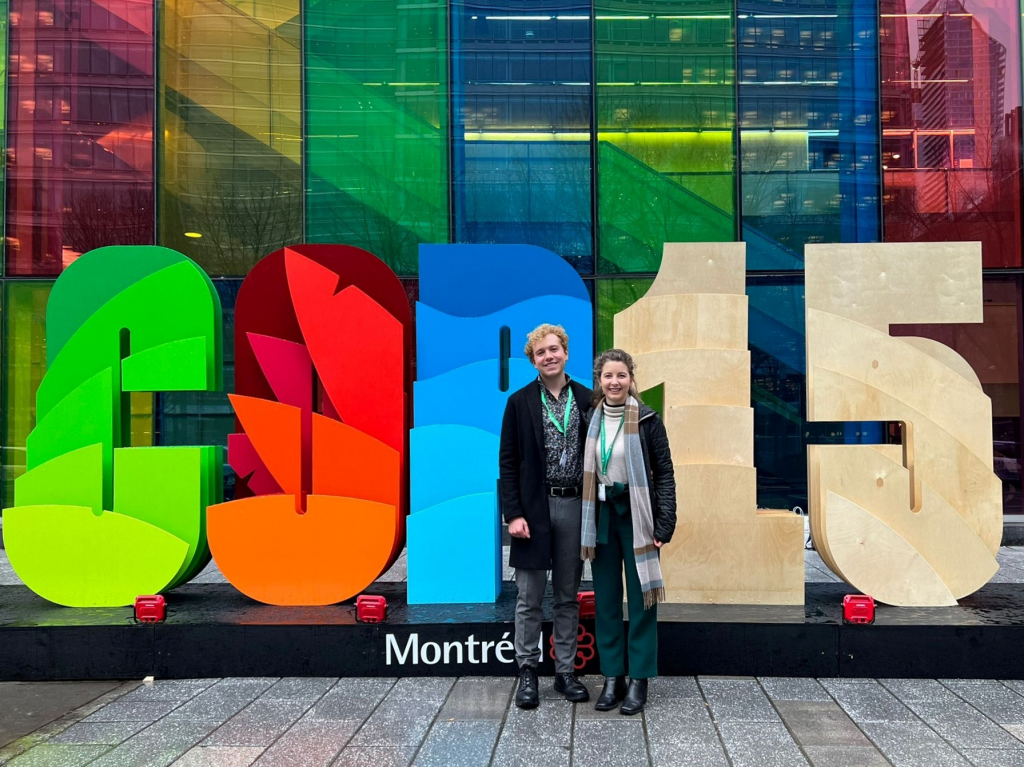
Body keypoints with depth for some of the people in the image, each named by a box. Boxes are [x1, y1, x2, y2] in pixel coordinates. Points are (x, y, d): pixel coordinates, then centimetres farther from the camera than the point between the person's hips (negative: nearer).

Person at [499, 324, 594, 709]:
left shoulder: (586, 399, 4)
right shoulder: (520, 402, -1)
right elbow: (508, 462, -2)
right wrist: (513, 514, -10)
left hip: (575, 507, 2)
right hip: (534, 508, -2)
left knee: (568, 596, 11)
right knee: (530, 598, 5)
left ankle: (565, 671, 23)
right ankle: (527, 672, 18)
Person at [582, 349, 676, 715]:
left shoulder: (647, 420, -6)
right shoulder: (592, 419, 4)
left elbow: (664, 472, -5)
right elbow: (587, 472, 9)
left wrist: (665, 524, -12)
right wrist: (587, 521, 5)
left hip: (637, 514, -4)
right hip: (602, 515, 4)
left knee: (641, 598, 3)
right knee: (605, 599, 9)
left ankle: (639, 680, 14)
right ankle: (612, 677, 19)